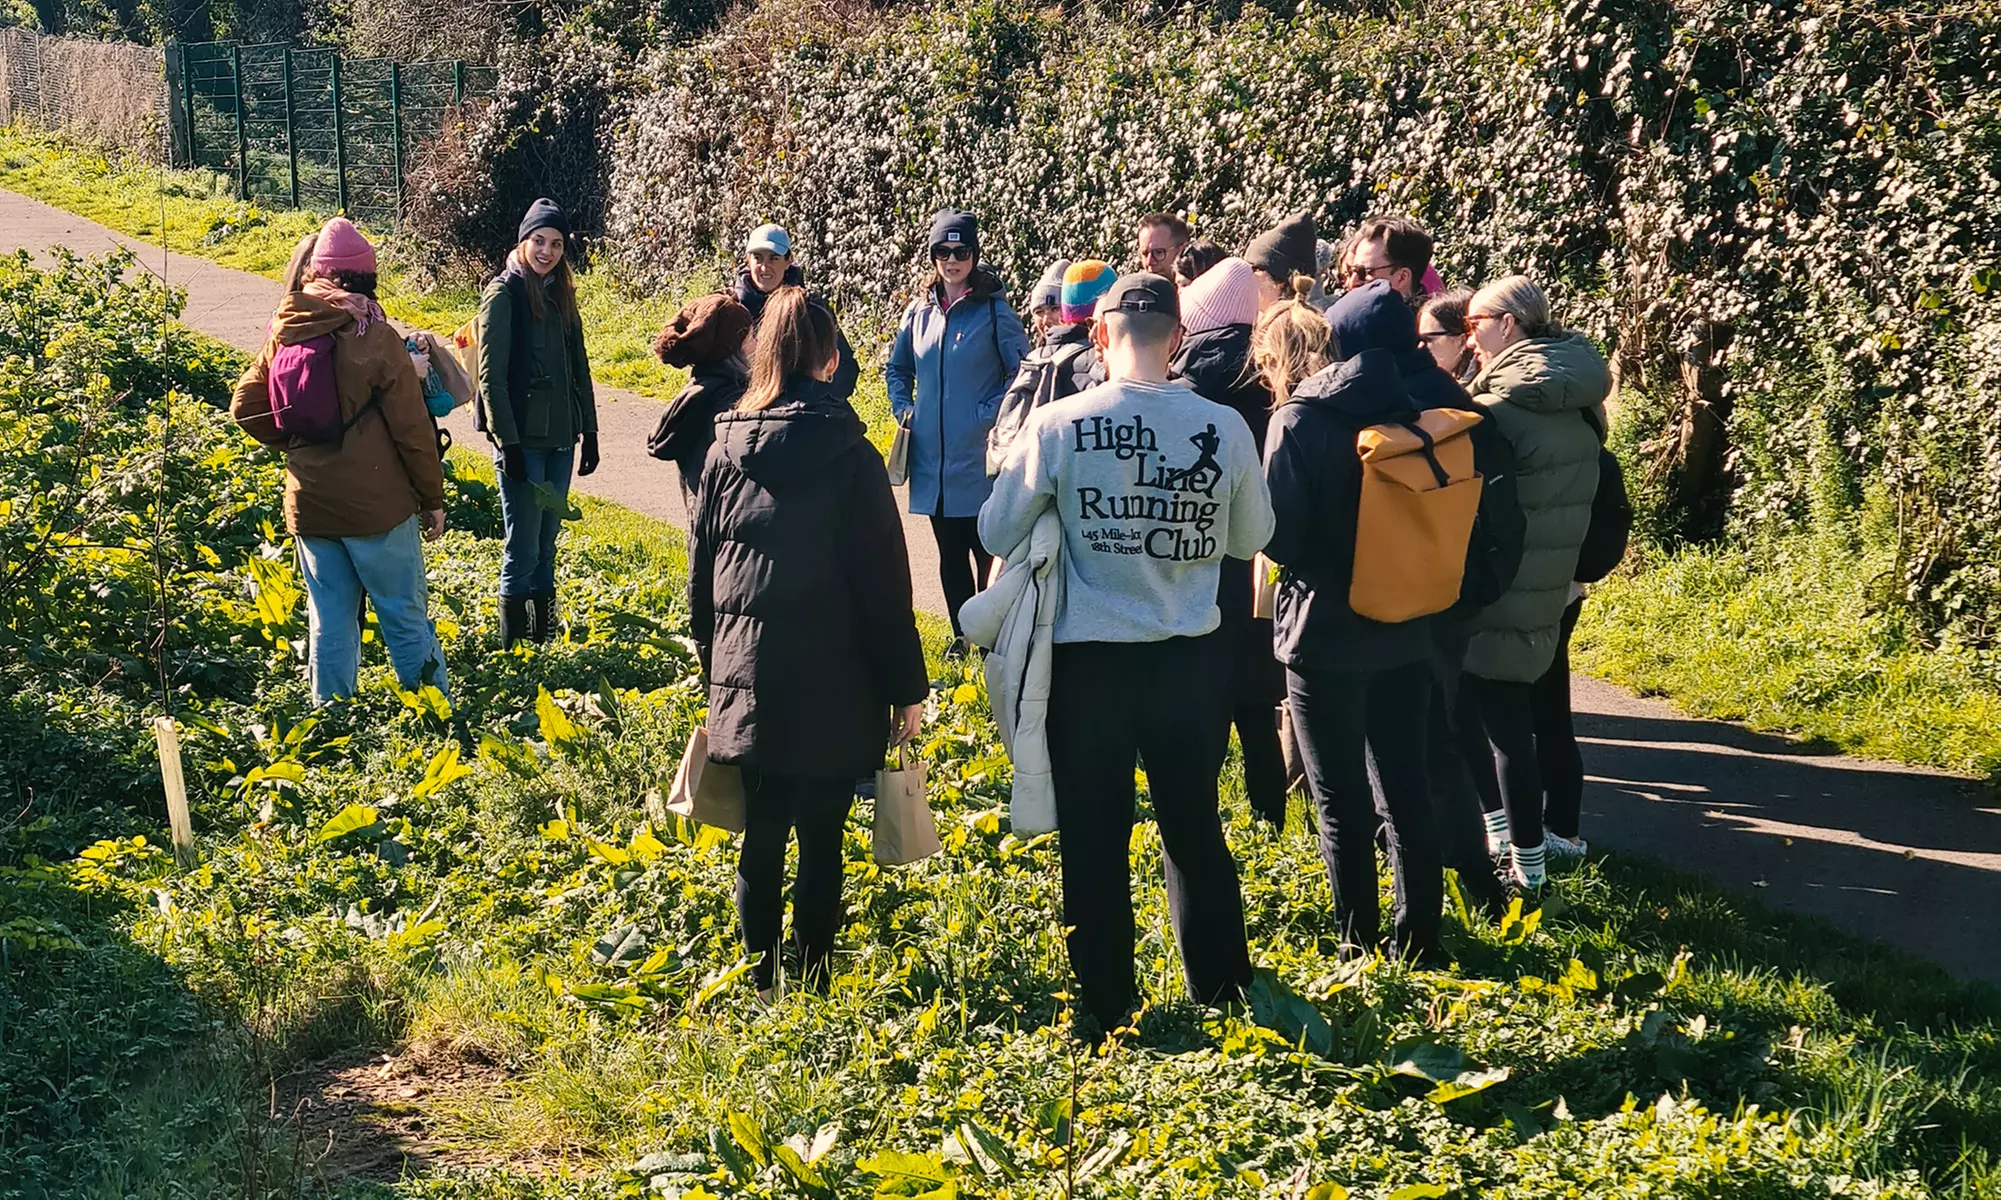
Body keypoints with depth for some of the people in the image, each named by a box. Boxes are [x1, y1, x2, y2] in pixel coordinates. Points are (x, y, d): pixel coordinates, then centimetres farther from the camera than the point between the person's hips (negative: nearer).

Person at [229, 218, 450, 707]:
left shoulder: (285, 335, 1)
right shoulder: (377, 340, -13)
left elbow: (245, 407, 7)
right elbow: (412, 428, -10)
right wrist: (432, 498, 0)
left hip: (309, 502, 4)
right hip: (376, 503, -4)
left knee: (329, 618, 13)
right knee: (405, 616, 6)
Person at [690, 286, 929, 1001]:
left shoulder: (725, 451, 1)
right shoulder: (850, 457, -10)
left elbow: (700, 573, 9)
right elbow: (885, 584, -8)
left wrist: (714, 664, 20)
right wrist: (907, 687, -2)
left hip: (747, 680, 3)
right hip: (834, 687, -3)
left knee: (761, 837, 13)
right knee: (821, 845, 6)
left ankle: (761, 985, 21)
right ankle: (813, 984, 13)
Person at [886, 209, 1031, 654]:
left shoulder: (993, 310, -5)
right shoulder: (919, 310, 9)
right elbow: (897, 369, 23)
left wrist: (991, 414, -10)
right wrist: (905, 410, 9)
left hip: (978, 456, -5)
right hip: (932, 456, 5)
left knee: (984, 548, -2)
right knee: (949, 550, 12)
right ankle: (963, 634, 22)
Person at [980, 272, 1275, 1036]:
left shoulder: (1059, 426, -13)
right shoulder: (1224, 429, -8)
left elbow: (997, 534, -3)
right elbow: (1250, 538, 7)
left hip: (1088, 661, -2)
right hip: (1190, 658, 2)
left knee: (1094, 841, 11)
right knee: (1195, 829, 18)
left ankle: (1105, 1006, 20)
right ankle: (1221, 993, 28)